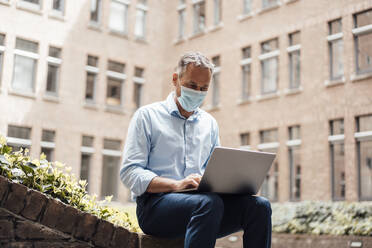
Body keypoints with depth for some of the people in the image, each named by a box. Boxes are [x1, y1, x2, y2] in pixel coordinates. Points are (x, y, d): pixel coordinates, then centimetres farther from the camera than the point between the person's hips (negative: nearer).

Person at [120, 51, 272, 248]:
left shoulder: (209, 123, 21)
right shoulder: (147, 116, 4)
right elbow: (129, 173, -5)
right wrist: (176, 185, -20)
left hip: (201, 200, 5)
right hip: (155, 205, -5)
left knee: (259, 205, -20)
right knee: (209, 203, -36)